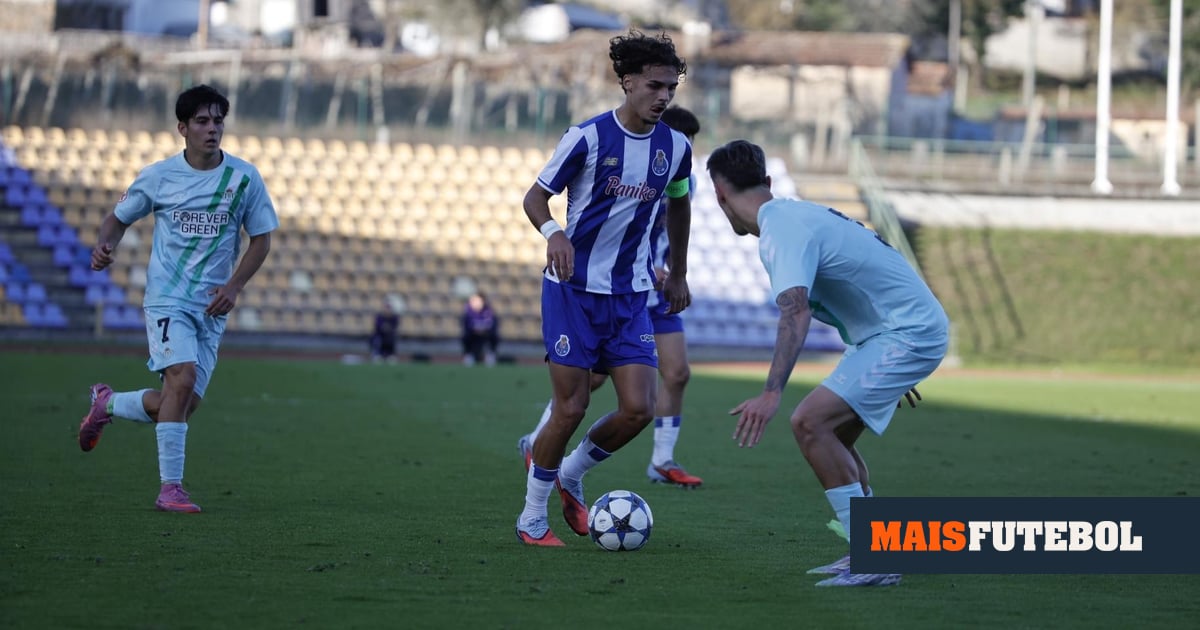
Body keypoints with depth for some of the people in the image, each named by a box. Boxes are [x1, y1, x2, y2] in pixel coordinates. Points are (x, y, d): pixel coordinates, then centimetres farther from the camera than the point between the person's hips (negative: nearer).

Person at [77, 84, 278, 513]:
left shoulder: (244, 178, 1)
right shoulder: (158, 176, -2)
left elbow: (261, 239, 7)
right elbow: (119, 218, 11)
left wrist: (233, 287, -6)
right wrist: (105, 246, -12)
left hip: (212, 306, 3)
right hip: (167, 297, -3)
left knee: (181, 406, 1)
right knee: (182, 379, -25)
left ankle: (108, 403, 31)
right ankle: (170, 487, -20)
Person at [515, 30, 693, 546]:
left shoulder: (674, 147, 2)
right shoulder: (588, 136, -11)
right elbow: (535, 196, -7)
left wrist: (678, 274, 25)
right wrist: (553, 232, -28)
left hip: (629, 295, 4)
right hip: (573, 290, -4)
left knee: (639, 409, -8)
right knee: (571, 408, -7)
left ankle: (570, 475, 19)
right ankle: (532, 519, 11)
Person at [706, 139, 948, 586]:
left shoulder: (782, 231, -17)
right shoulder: (797, 215, 14)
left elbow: (795, 312, -33)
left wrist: (772, 393, -43)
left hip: (909, 334, -10)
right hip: (894, 331, 10)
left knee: (810, 422, -17)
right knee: (831, 436, 14)